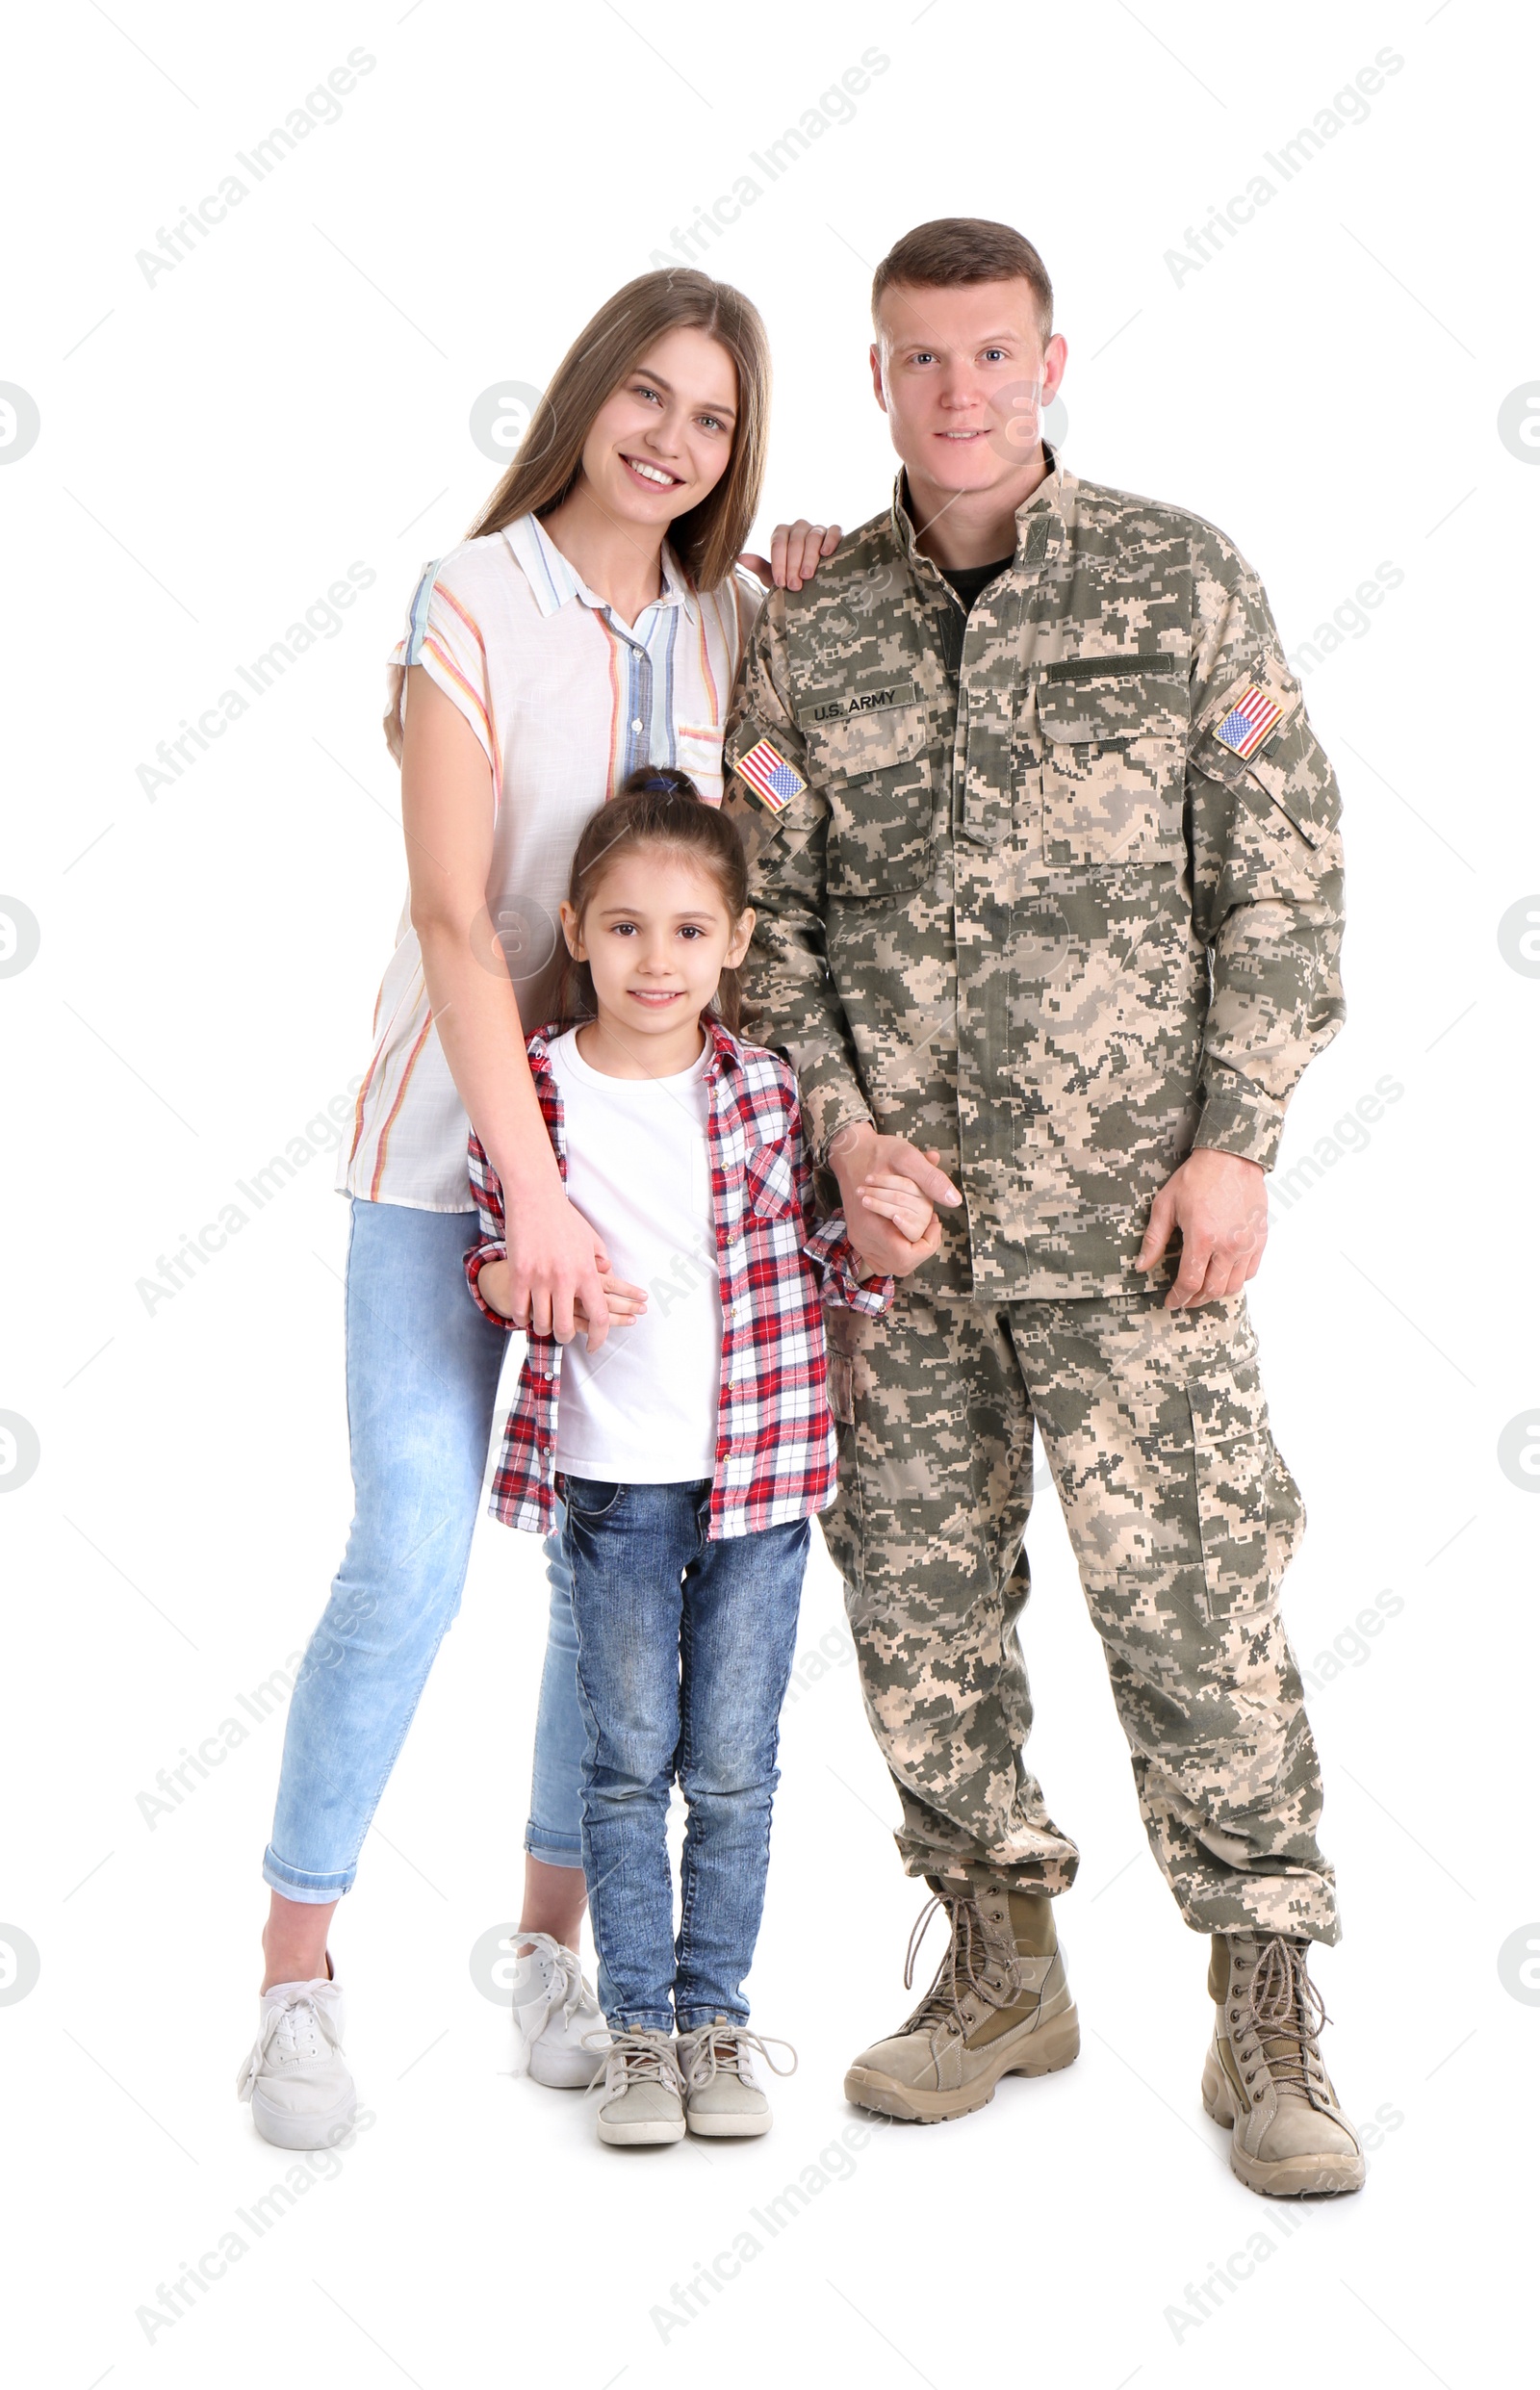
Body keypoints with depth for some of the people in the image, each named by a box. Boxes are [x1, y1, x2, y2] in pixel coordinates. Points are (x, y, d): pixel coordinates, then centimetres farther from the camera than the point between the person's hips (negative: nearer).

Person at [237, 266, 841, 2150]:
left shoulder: (734, 621, 7)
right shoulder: (476, 604, -8)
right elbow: (456, 918, -16)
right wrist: (534, 1193, -23)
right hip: (456, 1133, -4)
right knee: (408, 1560, -9)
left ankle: (554, 1939, 23)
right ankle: (296, 1975, 6)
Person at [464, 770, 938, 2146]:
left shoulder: (768, 1089, -2)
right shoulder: (531, 1093, -5)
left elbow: (817, 1266, 7)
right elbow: (495, 1255, 7)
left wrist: (870, 1240, -14)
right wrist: (511, 1282, -15)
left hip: (758, 1474, 1)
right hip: (613, 1481, 0)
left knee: (733, 1769, 8)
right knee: (630, 1762, 8)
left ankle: (716, 2015, 23)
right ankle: (637, 2028, 21)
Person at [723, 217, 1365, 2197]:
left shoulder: (1180, 582, 1)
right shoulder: (809, 631, 8)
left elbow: (1281, 882, -1)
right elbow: (765, 913, 9)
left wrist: (1235, 1142, -9)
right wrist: (840, 1125, -5)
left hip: (1126, 1206, -3)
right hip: (892, 1210, 3)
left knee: (1190, 1596, -5)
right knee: (917, 1596, 9)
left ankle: (1270, 2027, 8)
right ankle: (1002, 1974, 26)